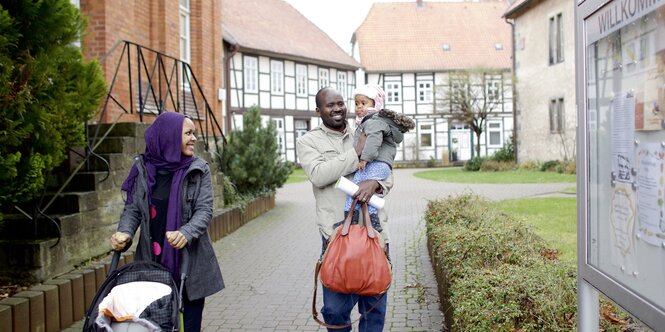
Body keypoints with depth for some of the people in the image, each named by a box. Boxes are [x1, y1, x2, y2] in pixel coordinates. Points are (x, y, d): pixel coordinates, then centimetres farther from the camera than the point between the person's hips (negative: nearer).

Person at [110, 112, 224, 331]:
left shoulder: (198, 170, 0)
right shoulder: (143, 168, 2)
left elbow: (204, 210, -7)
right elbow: (133, 208, 5)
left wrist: (186, 233, -26)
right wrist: (124, 232, -15)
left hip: (190, 263, 0)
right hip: (152, 262, 1)